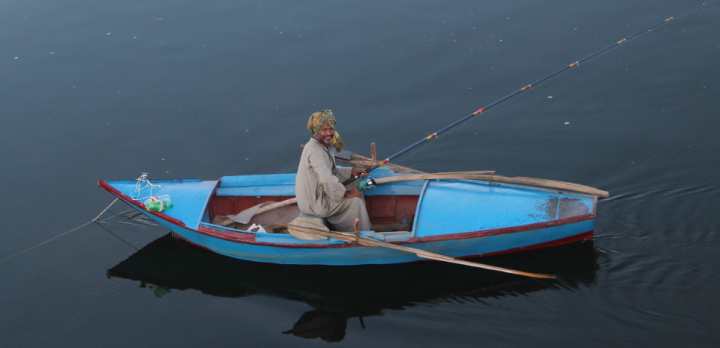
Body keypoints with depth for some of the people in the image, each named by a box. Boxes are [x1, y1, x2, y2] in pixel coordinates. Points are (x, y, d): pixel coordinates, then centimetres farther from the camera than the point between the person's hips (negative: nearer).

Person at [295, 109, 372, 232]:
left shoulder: (324, 146, 6)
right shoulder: (315, 150, -27)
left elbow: (332, 171, 19)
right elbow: (327, 179, -36)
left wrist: (351, 171, 4)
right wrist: (346, 193, -24)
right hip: (313, 204, -11)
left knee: (355, 184, 18)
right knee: (355, 201, -12)